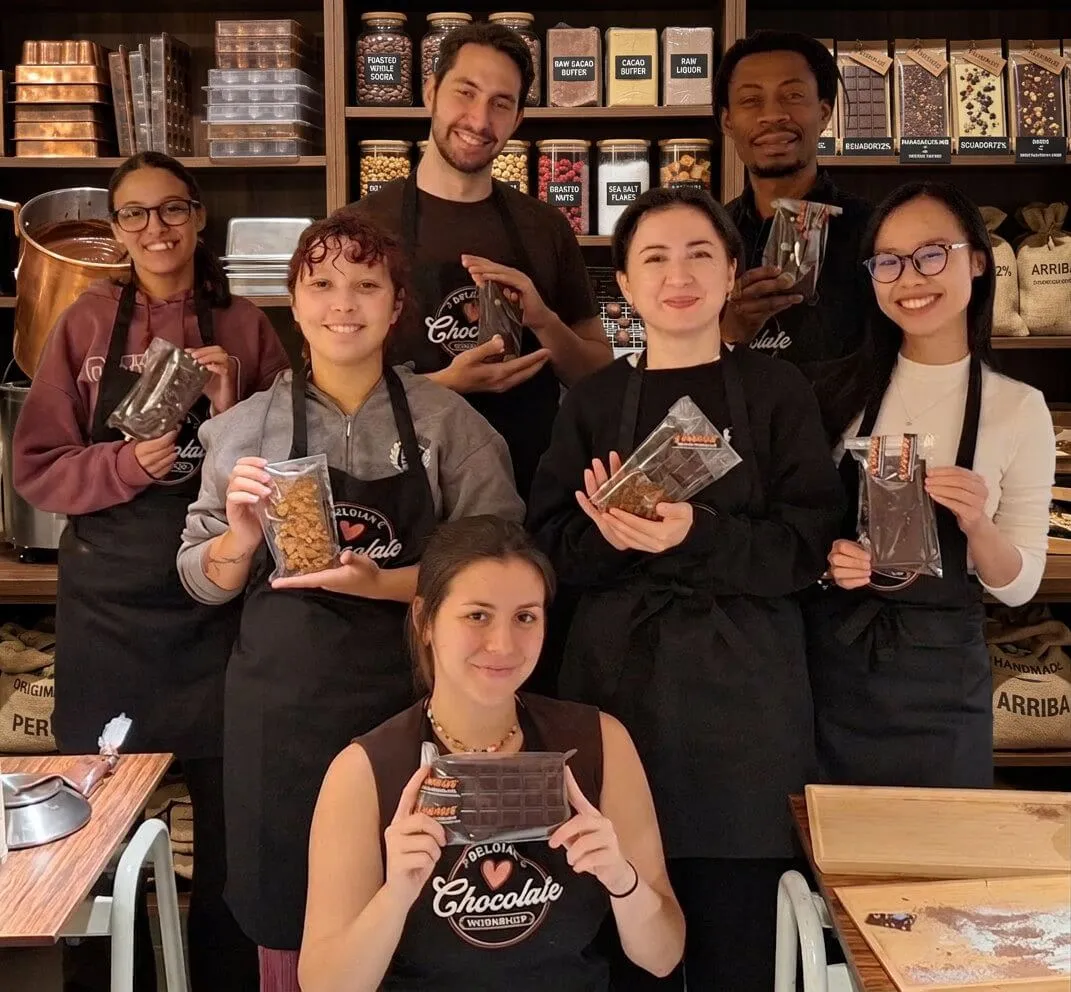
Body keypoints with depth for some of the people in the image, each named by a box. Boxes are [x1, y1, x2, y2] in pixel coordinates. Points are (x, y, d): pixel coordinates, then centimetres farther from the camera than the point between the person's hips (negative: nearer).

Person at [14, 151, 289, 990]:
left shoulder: (245, 327, 3)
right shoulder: (87, 322, 2)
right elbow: (37, 470, -1)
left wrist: (234, 416, -11)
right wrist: (129, 462, -16)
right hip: (111, 596, 0)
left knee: (233, 802, 7)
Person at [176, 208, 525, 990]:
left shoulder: (448, 421, -1)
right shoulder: (245, 428, 3)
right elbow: (202, 582, 8)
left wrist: (382, 582, -17)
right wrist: (241, 543, -13)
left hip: (411, 698, -1)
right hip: (282, 703, 1)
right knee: (289, 924, 10)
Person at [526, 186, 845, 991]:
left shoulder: (778, 391, 3)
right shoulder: (593, 401, 8)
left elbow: (806, 547, -4)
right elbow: (551, 547, 4)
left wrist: (697, 536, -20)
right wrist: (611, 534, -16)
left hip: (743, 686, -1)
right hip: (620, 680, 1)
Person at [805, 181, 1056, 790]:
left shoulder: (1019, 409, -6)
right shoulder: (842, 390, -2)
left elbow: (1019, 586, -2)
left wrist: (977, 526, -21)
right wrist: (824, 555, -13)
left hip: (942, 677, -1)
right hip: (831, 664, 1)